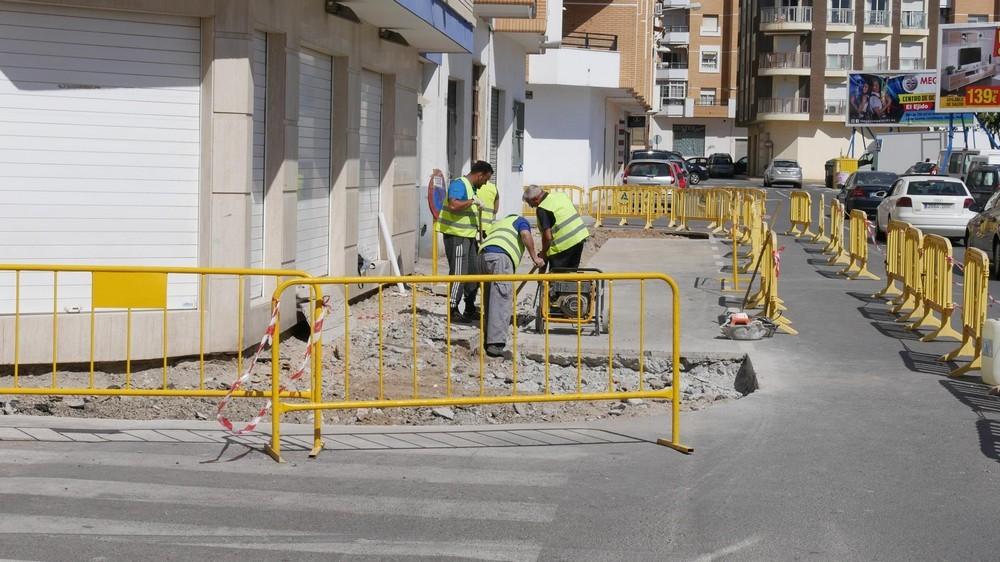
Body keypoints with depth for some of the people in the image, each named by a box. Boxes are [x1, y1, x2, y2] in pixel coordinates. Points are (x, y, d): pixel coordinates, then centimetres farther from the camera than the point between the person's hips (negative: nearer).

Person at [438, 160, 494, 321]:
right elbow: (453, 205, -32)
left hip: (468, 236, 10)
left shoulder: (472, 187, 17)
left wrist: (479, 229, 23)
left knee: (473, 272, 14)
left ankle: (470, 309, 23)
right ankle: (453, 310, -1)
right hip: (456, 236, -10)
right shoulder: (459, 184, -15)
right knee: (458, 273, -7)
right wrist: (472, 201, -25)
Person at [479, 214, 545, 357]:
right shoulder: (520, 220, 24)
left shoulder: (498, 223, 42)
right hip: (500, 256, -7)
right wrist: (534, 257, 8)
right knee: (502, 301, -11)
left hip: (483, 254, 7)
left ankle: (489, 340, 20)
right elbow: (526, 234, -2)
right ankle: (495, 344, -21)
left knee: (490, 299, 18)